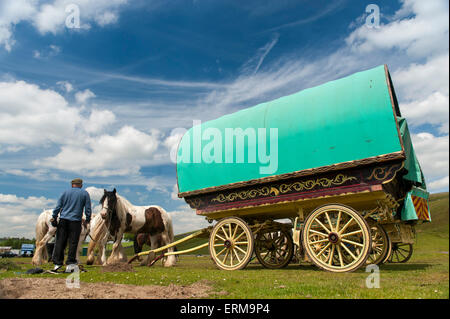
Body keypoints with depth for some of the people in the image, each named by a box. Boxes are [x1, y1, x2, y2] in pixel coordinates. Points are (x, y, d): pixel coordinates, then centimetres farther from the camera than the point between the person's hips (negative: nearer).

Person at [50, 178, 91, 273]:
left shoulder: (65, 192, 11)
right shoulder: (85, 193, 6)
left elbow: (58, 206, 7)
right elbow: (88, 208, 3)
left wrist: (54, 217, 12)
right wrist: (87, 220, 13)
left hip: (63, 220, 2)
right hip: (75, 221, -2)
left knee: (60, 242, 7)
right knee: (73, 243, 1)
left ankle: (57, 263, 9)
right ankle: (70, 264, 0)